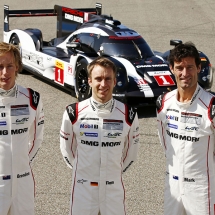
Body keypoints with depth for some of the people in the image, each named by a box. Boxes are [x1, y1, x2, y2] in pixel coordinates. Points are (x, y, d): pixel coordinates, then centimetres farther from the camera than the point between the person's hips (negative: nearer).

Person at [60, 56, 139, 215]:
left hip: (114, 189, 1)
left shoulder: (128, 115, -5)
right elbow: (67, 149, 6)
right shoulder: (74, 113, -8)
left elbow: (131, 152, 8)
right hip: (82, 188, -1)